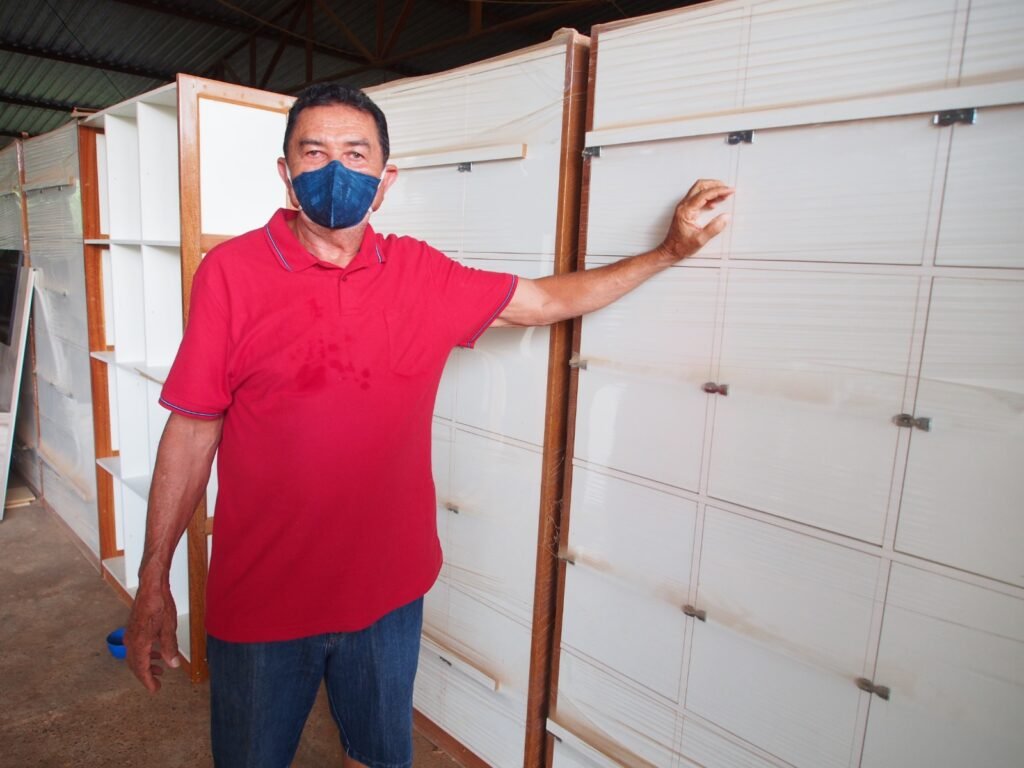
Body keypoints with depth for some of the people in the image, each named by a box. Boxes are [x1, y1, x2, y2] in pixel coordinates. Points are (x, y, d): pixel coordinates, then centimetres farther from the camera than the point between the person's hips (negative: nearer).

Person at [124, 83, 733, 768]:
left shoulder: (422, 274, -2)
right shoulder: (232, 271, -9)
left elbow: (548, 300, 6)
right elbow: (193, 430, -7)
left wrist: (668, 251, 5)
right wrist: (154, 583, -5)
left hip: (389, 591, 2)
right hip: (262, 603, -1)